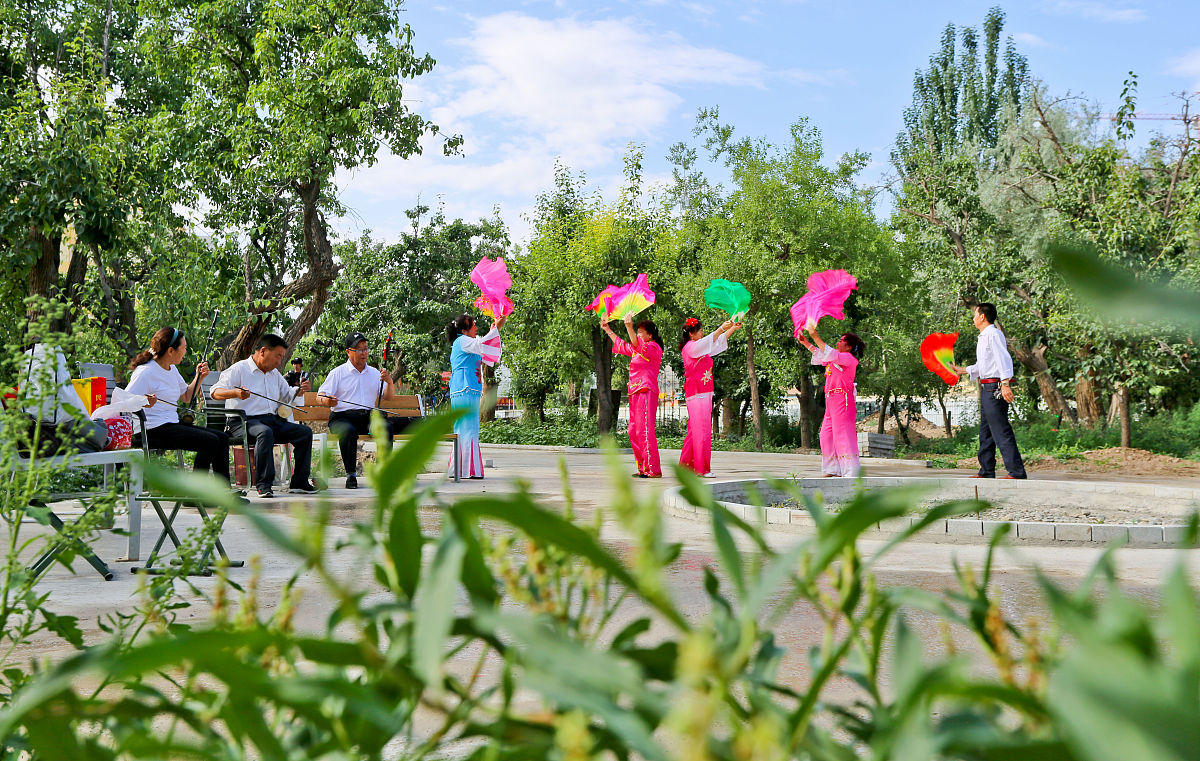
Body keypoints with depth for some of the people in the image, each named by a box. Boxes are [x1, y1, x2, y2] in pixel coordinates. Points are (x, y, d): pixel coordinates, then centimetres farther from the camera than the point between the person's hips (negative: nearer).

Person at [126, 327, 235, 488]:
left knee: (222, 438, 0)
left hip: (172, 424, 10)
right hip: (154, 430, -10)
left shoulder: (172, 370, 16)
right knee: (210, 441, -21)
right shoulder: (145, 372, -11)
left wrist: (199, 377, 13)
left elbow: (186, 397, 27)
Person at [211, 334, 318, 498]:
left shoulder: (275, 373, 22)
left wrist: (300, 390, 9)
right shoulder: (239, 369, -2)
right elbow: (216, 392, -12)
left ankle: (299, 482, -7)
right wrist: (235, 393, -33)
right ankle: (263, 484, -33)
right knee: (265, 432, -39)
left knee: (305, 431, -10)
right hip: (244, 421, -7)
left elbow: (287, 395, 32)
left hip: (272, 420, 7)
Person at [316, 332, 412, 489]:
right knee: (348, 431, -37)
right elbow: (320, 397, 3)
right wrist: (327, 400, -22)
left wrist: (389, 382, -3)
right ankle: (351, 475, -29)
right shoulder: (338, 373, 9)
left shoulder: (375, 373, 21)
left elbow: (389, 397, 18)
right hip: (342, 417, -3)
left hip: (369, 417, 3)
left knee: (386, 426, -29)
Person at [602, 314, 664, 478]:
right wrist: (608, 330, 41)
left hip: (646, 392, -10)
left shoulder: (654, 347, -4)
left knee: (644, 429, -14)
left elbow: (638, 345, -26)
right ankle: (642, 468, 11)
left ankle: (652, 469, -15)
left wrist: (629, 327, -38)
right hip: (635, 393, 10)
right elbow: (621, 345, 38)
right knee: (633, 431, 7)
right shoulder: (638, 350, 22)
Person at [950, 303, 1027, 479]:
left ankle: (1016, 471, -13)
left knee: (1001, 431, -12)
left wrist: (1005, 384, -29)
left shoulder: (993, 334, -11)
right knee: (985, 431, 14)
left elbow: (1004, 359, -21)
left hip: (995, 387, -11)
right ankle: (986, 471, 19)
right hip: (987, 388, 11)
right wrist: (963, 370, 31)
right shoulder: (983, 337, 20)